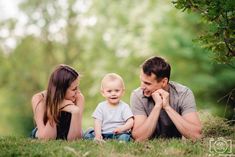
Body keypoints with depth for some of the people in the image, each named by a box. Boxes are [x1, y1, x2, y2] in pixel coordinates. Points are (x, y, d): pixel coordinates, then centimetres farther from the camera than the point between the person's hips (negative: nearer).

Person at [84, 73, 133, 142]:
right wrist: (98, 135, -18)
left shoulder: (124, 107, 2)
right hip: (103, 134, 2)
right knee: (87, 136, -19)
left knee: (124, 137, -34)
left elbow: (130, 122, -6)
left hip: (119, 134, -2)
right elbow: (98, 122, 0)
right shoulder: (101, 106, 8)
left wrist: (122, 128, -27)